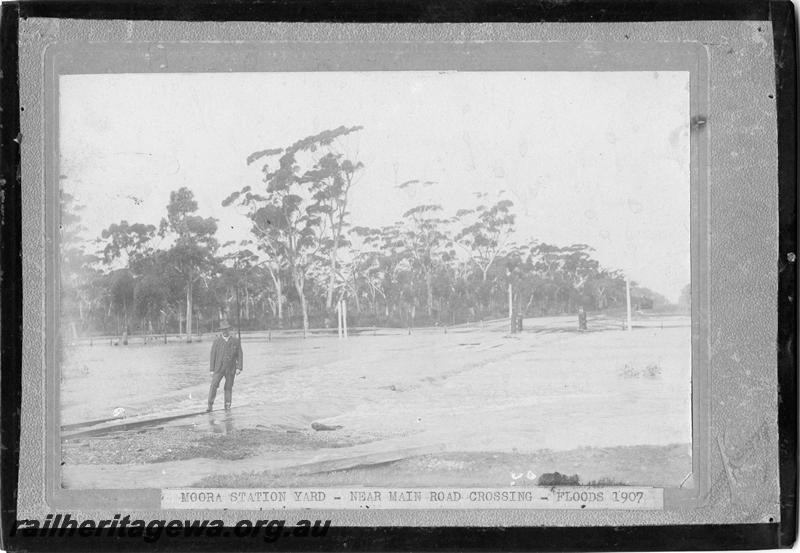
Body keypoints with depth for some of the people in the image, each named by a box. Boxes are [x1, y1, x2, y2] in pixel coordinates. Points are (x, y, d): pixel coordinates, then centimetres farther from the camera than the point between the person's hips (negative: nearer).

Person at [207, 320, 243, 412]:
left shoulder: (235, 342, 4)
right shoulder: (217, 342, 3)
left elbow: (239, 355, 3)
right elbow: (213, 356, 4)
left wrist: (239, 368, -8)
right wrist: (212, 370, -1)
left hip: (231, 369, 1)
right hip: (219, 368, -1)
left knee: (228, 387, 3)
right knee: (214, 385, -13)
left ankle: (227, 406, 12)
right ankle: (210, 406, -12)